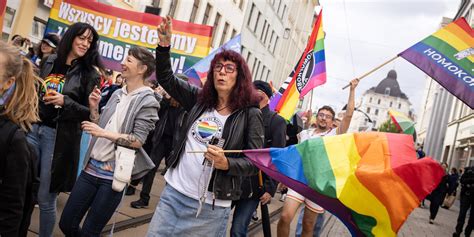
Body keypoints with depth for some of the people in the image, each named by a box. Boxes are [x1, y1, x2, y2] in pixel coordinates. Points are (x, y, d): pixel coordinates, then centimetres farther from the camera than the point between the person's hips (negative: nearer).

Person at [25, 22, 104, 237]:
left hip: (60, 136, -4)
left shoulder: (90, 74, -2)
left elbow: (91, 112, -4)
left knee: (45, 198, 2)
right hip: (33, 128, 4)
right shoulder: (50, 62, 10)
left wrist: (65, 102, -17)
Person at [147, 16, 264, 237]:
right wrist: (164, 44, -1)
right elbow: (166, 78, 12)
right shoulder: (200, 99, 7)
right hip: (174, 192, 4)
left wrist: (226, 163, -24)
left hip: (211, 205, -4)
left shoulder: (250, 114, -5)